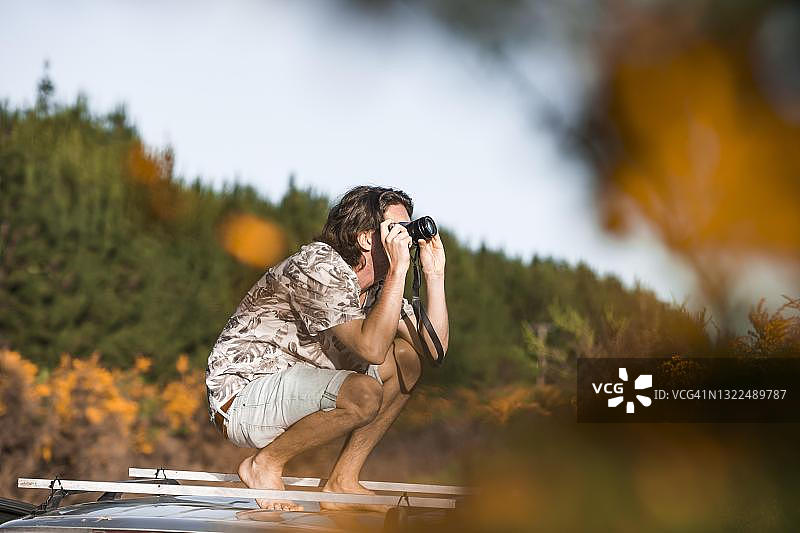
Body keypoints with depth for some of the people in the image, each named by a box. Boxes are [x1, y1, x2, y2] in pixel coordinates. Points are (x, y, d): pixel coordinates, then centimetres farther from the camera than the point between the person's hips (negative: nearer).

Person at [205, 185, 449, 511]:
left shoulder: (377, 284, 8)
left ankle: (342, 482, 2)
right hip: (241, 397, -10)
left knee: (407, 359, 4)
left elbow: (433, 347, 2)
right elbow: (370, 348, -30)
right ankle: (264, 464, -9)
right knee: (364, 393, -31)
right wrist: (398, 271, -28)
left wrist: (434, 273, -4)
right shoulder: (320, 266, -20)